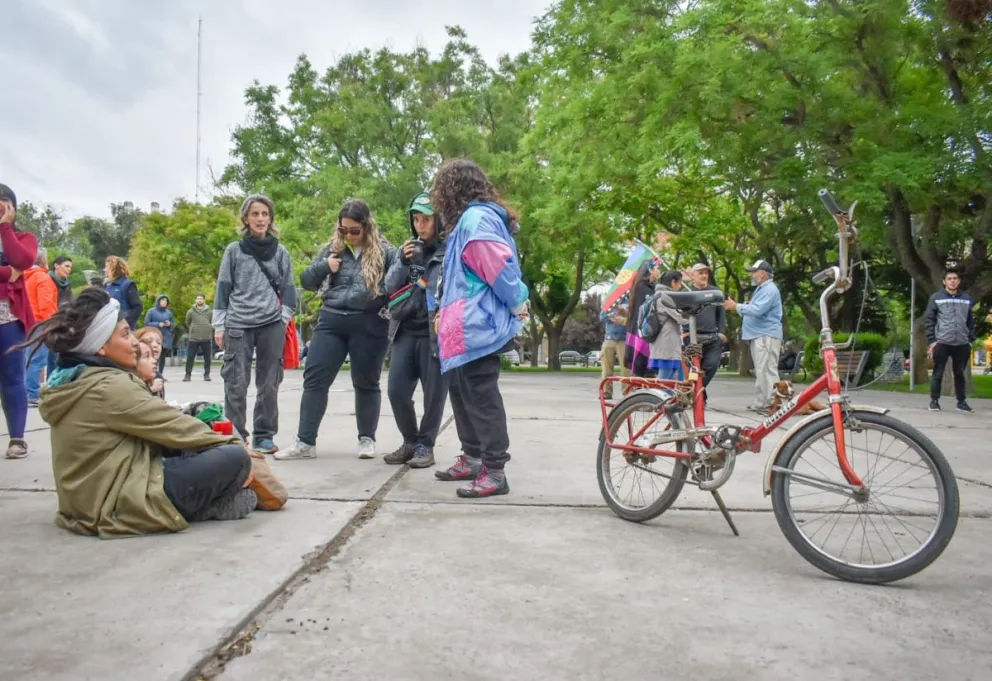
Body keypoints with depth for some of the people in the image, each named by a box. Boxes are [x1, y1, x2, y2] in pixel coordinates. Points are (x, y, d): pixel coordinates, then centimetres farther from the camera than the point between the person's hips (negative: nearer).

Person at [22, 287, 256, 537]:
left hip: (93, 500, 10)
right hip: (119, 505, -10)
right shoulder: (109, 387, -19)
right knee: (235, 458, -18)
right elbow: (177, 429, -13)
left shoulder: (74, 382, 10)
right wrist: (231, 441, 1)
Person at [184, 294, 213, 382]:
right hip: (193, 338, 0)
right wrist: (193, 329, 11)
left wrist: (209, 331, 5)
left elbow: (213, 324, 10)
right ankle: (188, 374, 8)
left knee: (207, 358, 5)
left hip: (207, 339, 0)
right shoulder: (190, 311, 4)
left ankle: (207, 375, 14)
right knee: (190, 357, -1)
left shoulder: (210, 311, 3)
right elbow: (187, 323, 15)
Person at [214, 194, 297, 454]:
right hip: (238, 325, -1)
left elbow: (288, 289, 10)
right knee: (236, 383, -3)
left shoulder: (280, 252, 8)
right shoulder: (234, 250, 6)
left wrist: (284, 321, 0)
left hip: (272, 326, 1)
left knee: (269, 384, 4)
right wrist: (219, 325, 1)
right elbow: (223, 288, 6)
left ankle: (264, 435, 12)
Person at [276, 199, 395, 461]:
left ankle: (367, 439, 22)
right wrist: (323, 267, -5)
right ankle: (305, 442, 7)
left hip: (368, 325, -4)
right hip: (331, 321, 4)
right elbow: (307, 281, 15)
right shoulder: (333, 248, 11)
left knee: (366, 382, 7)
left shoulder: (383, 251, 0)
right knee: (314, 378, 0)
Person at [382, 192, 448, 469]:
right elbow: (389, 288, 9)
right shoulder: (407, 250, 14)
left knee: (434, 394, 3)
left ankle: (425, 445, 20)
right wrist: (403, 263, -4)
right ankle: (410, 441, 23)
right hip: (405, 331, 5)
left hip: (435, 334, -5)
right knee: (396, 391, 4)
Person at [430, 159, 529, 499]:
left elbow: (499, 267, -20)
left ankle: (494, 471, -2)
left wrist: (517, 305, -10)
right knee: (461, 391, 17)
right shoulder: (471, 219, 19)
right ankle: (472, 459, 27)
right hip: (470, 325, 11)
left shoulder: (476, 218, -14)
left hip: (478, 325, -11)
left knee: (481, 397, -8)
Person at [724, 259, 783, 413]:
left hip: (766, 336, -11)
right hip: (758, 336, 11)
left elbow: (757, 310, -22)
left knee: (767, 371, -12)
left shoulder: (769, 290, -12)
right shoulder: (761, 289, 23)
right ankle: (760, 403, 16)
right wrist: (737, 307, 13)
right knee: (760, 371, 12)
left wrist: (737, 307, -14)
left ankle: (771, 403, -12)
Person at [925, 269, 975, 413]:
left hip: (962, 344, 3)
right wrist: (931, 340, -7)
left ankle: (961, 402, 17)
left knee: (960, 374, 9)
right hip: (941, 343, -3)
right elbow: (928, 320, -1)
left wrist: (971, 340, 7)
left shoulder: (967, 299, 11)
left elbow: (971, 321, 14)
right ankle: (934, 401, 11)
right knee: (938, 373, 2)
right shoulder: (936, 298, 1)